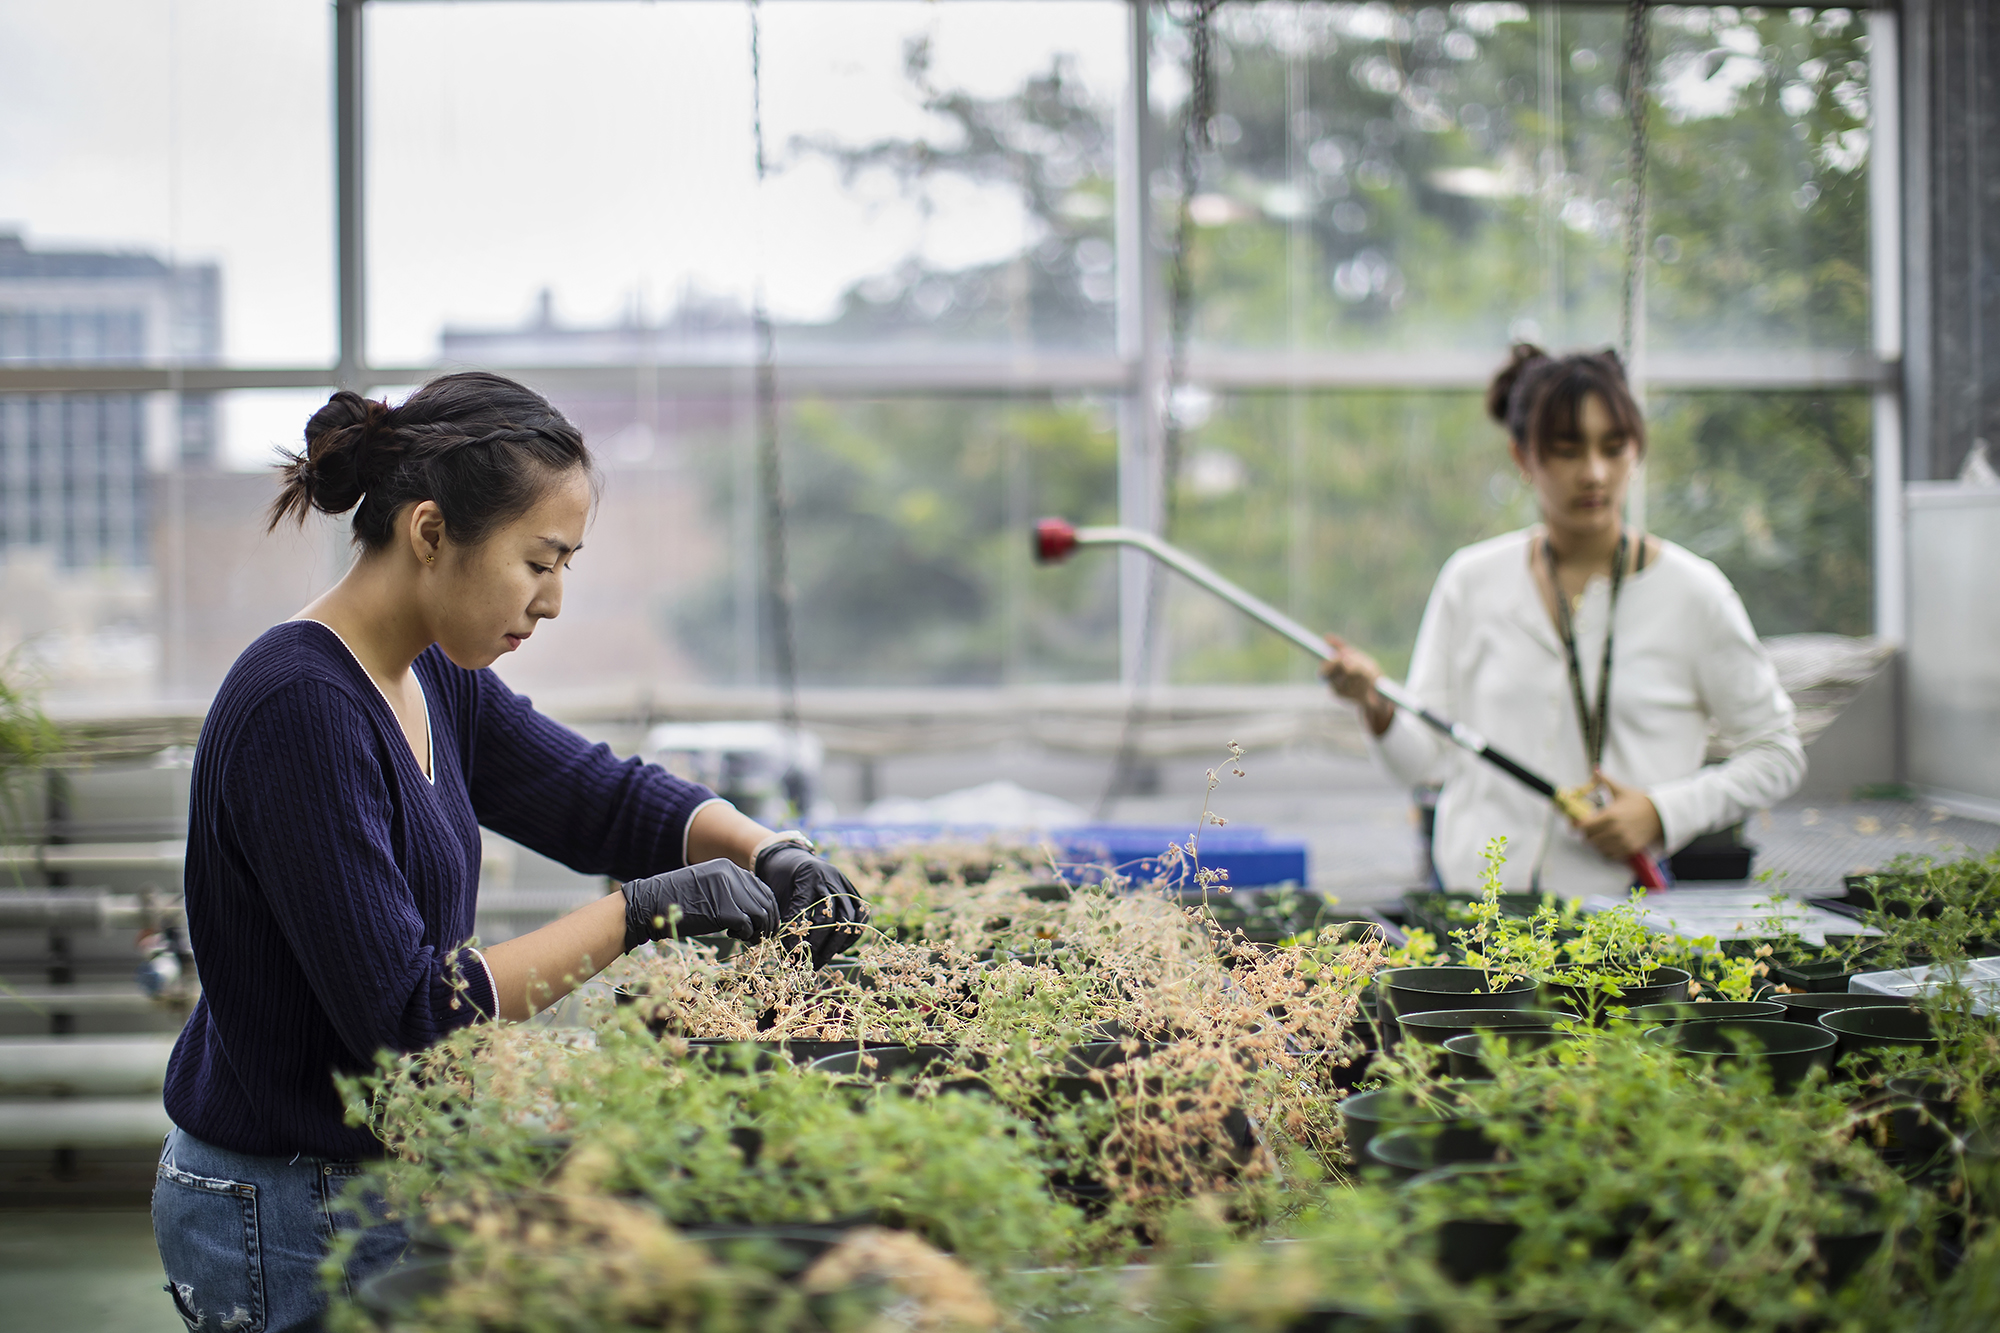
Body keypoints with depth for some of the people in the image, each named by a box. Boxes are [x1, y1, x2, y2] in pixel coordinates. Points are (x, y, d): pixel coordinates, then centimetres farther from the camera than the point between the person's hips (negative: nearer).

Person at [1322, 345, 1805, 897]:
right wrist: (1378, 707, -12)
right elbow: (1426, 759, 9)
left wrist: (1663, 813, -3)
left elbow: (1777, 754, 10)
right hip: (1476, 897, 1)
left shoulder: (1691, 594, 4)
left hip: (1625, 905, -1)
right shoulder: (1473, 581, 9)